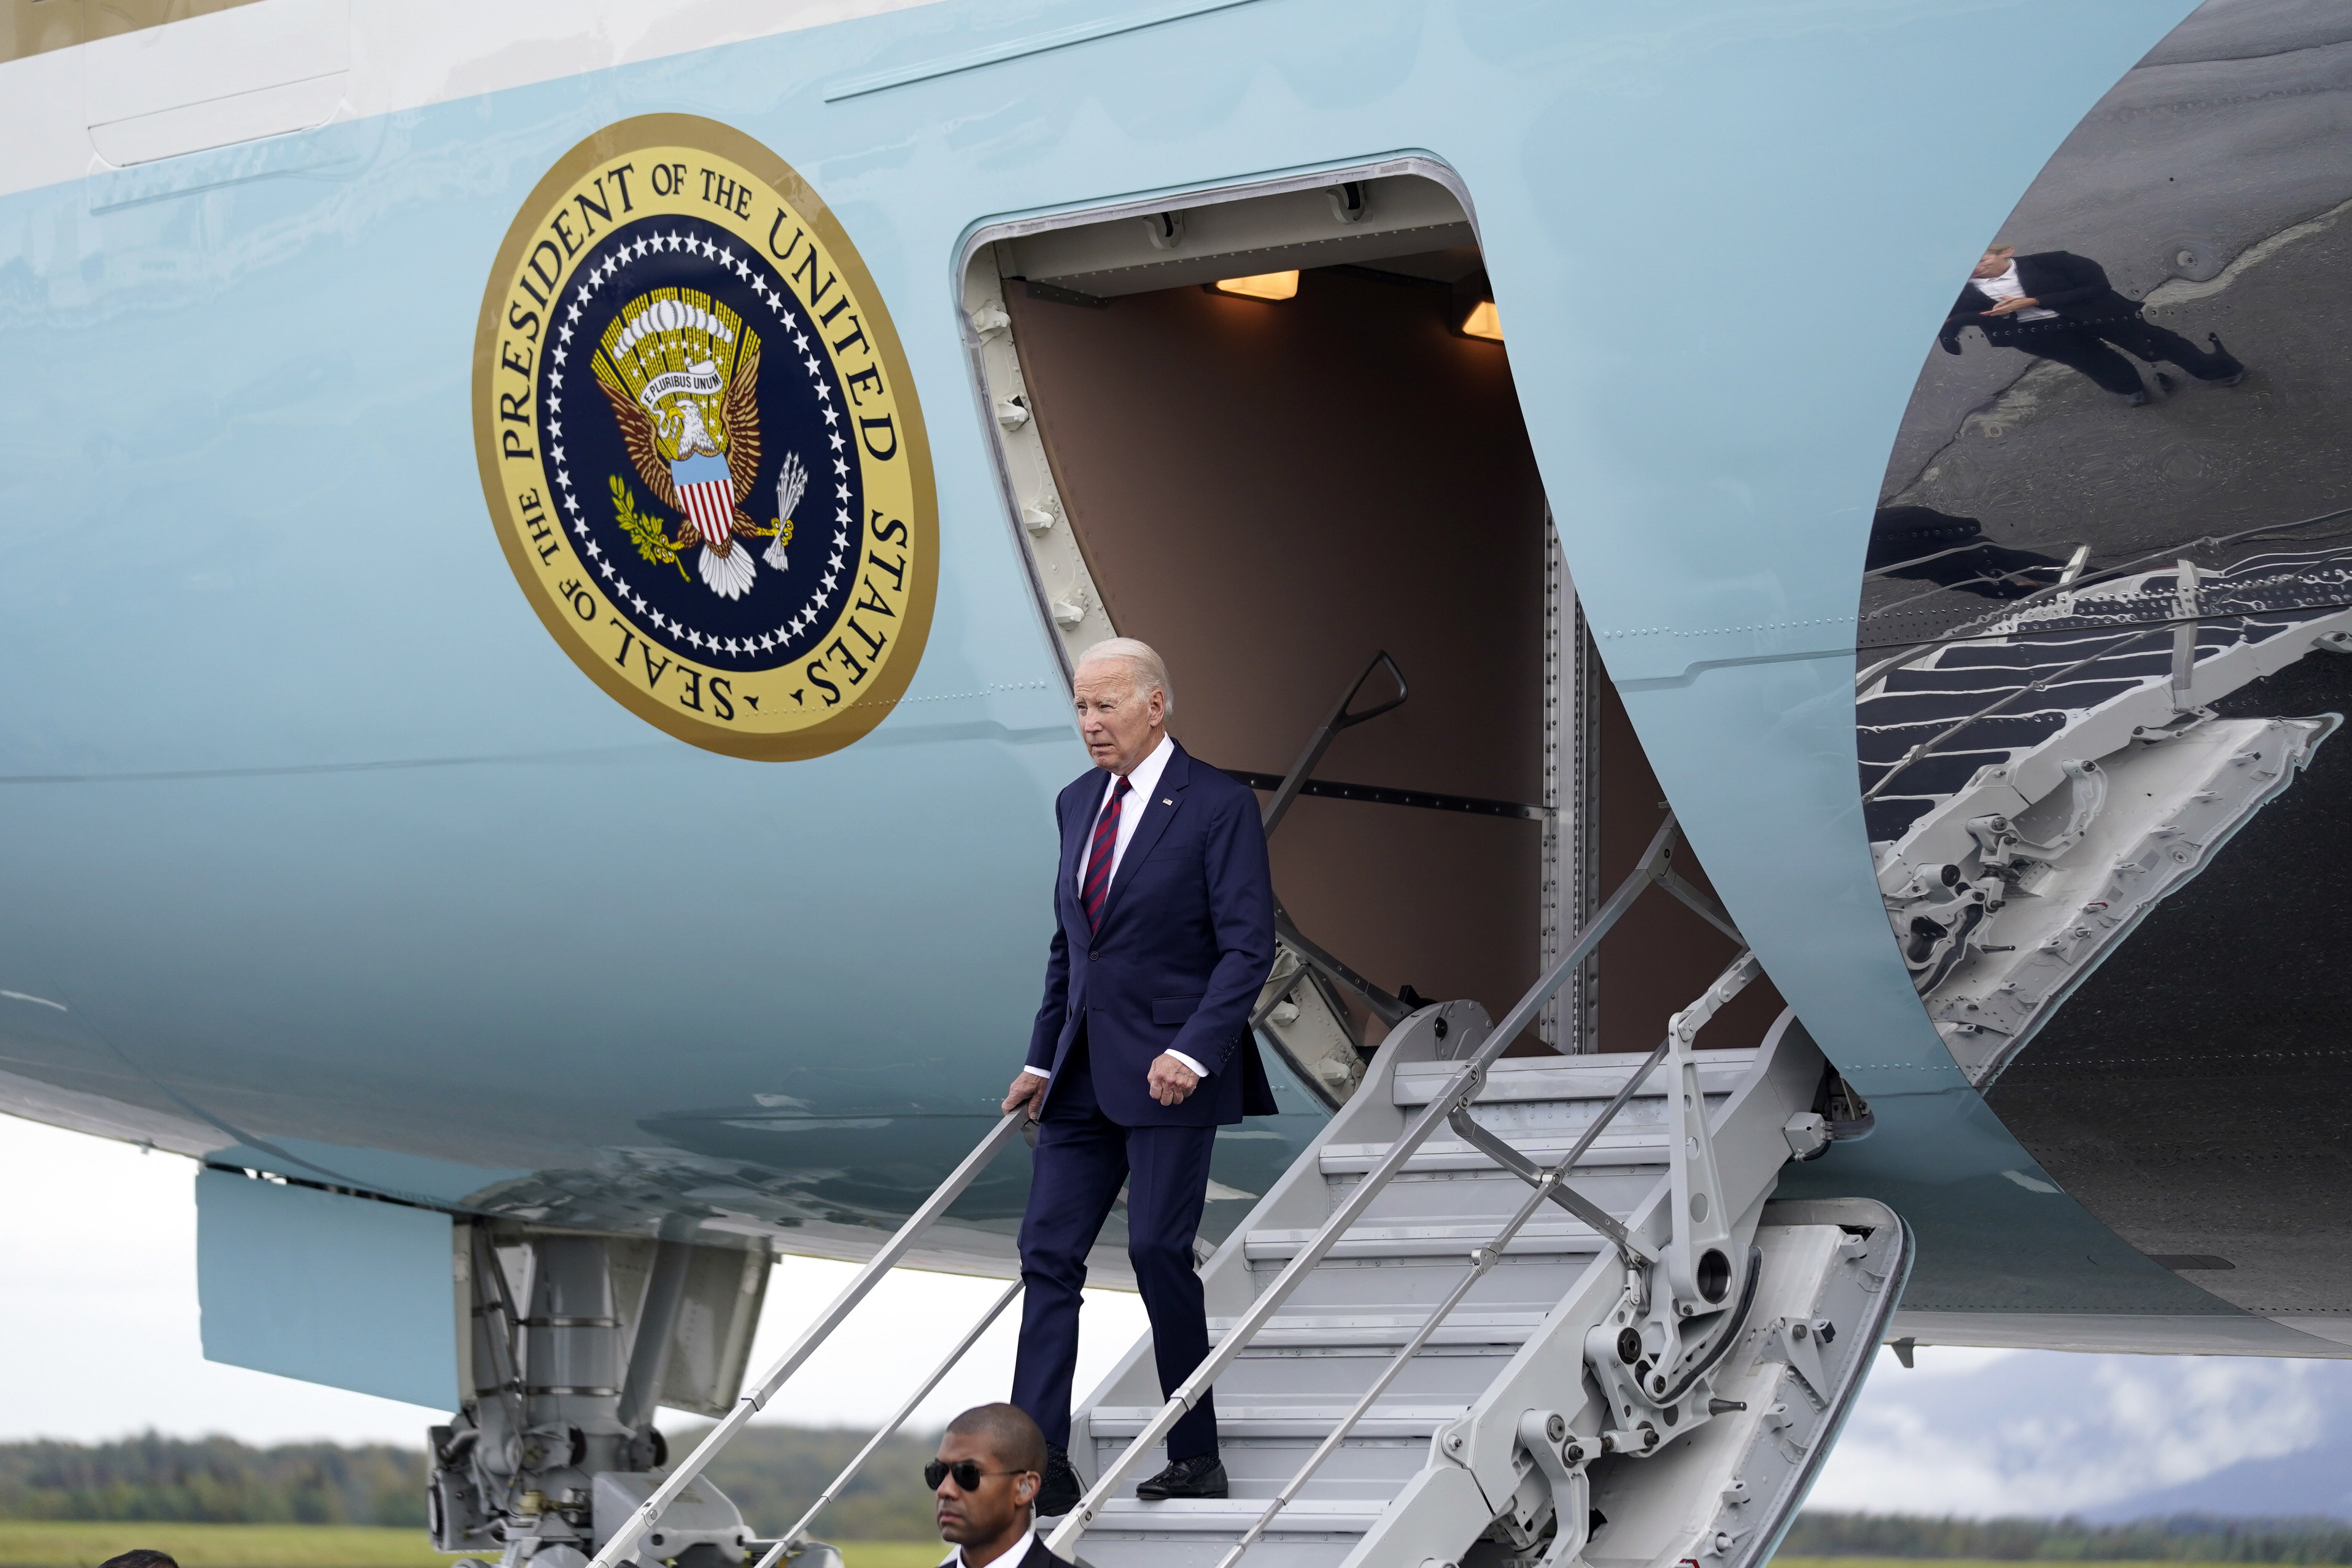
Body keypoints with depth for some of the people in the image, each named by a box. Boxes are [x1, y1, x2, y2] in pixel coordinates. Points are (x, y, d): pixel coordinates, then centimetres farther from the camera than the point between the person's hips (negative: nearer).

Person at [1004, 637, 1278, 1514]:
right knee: (1048, 1252, 0)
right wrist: (1042, 1060, 14)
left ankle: (1196, 1459, 8)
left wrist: (1192, 1051, -21)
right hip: (1083, 1073, 7)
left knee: (1159, 1250, -6)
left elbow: (1249, 947, -12)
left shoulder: (1219, 807, -8)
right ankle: (1040, 1466, 1)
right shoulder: (1078, 804, 13)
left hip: (1169, 1074, -7)